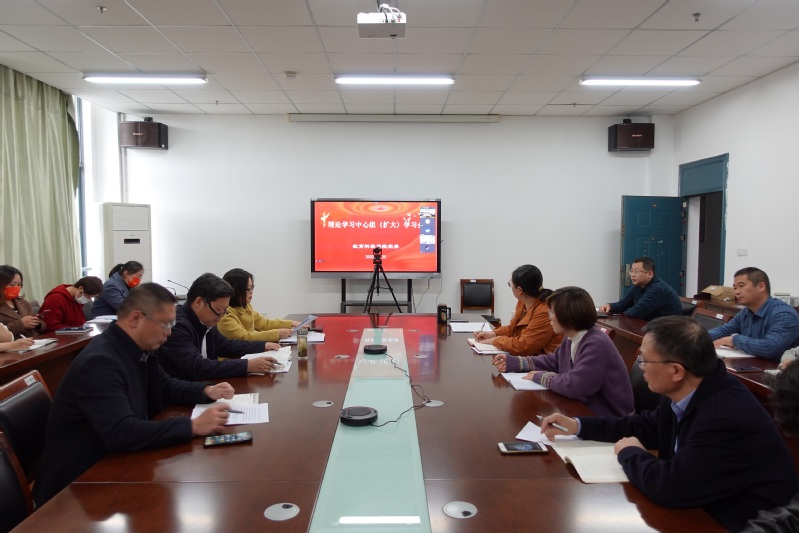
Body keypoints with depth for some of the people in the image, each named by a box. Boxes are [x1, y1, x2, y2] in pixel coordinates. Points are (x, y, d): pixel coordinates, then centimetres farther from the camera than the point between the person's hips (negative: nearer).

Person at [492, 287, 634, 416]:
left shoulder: (596, 345, -27)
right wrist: (514, 362, 7)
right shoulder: (571, 338, 2)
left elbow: (574, 385, -33)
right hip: (586, 408, 7)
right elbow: (553, 361, 15)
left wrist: (541, 377, -16)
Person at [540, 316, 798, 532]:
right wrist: (578, 425, 8)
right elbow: (647, 427, 12)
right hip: (706, 509, 7)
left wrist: (630, 453, -12)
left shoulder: (727, 417, -32)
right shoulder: (686, 392, -5)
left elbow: (667, 485, -32)